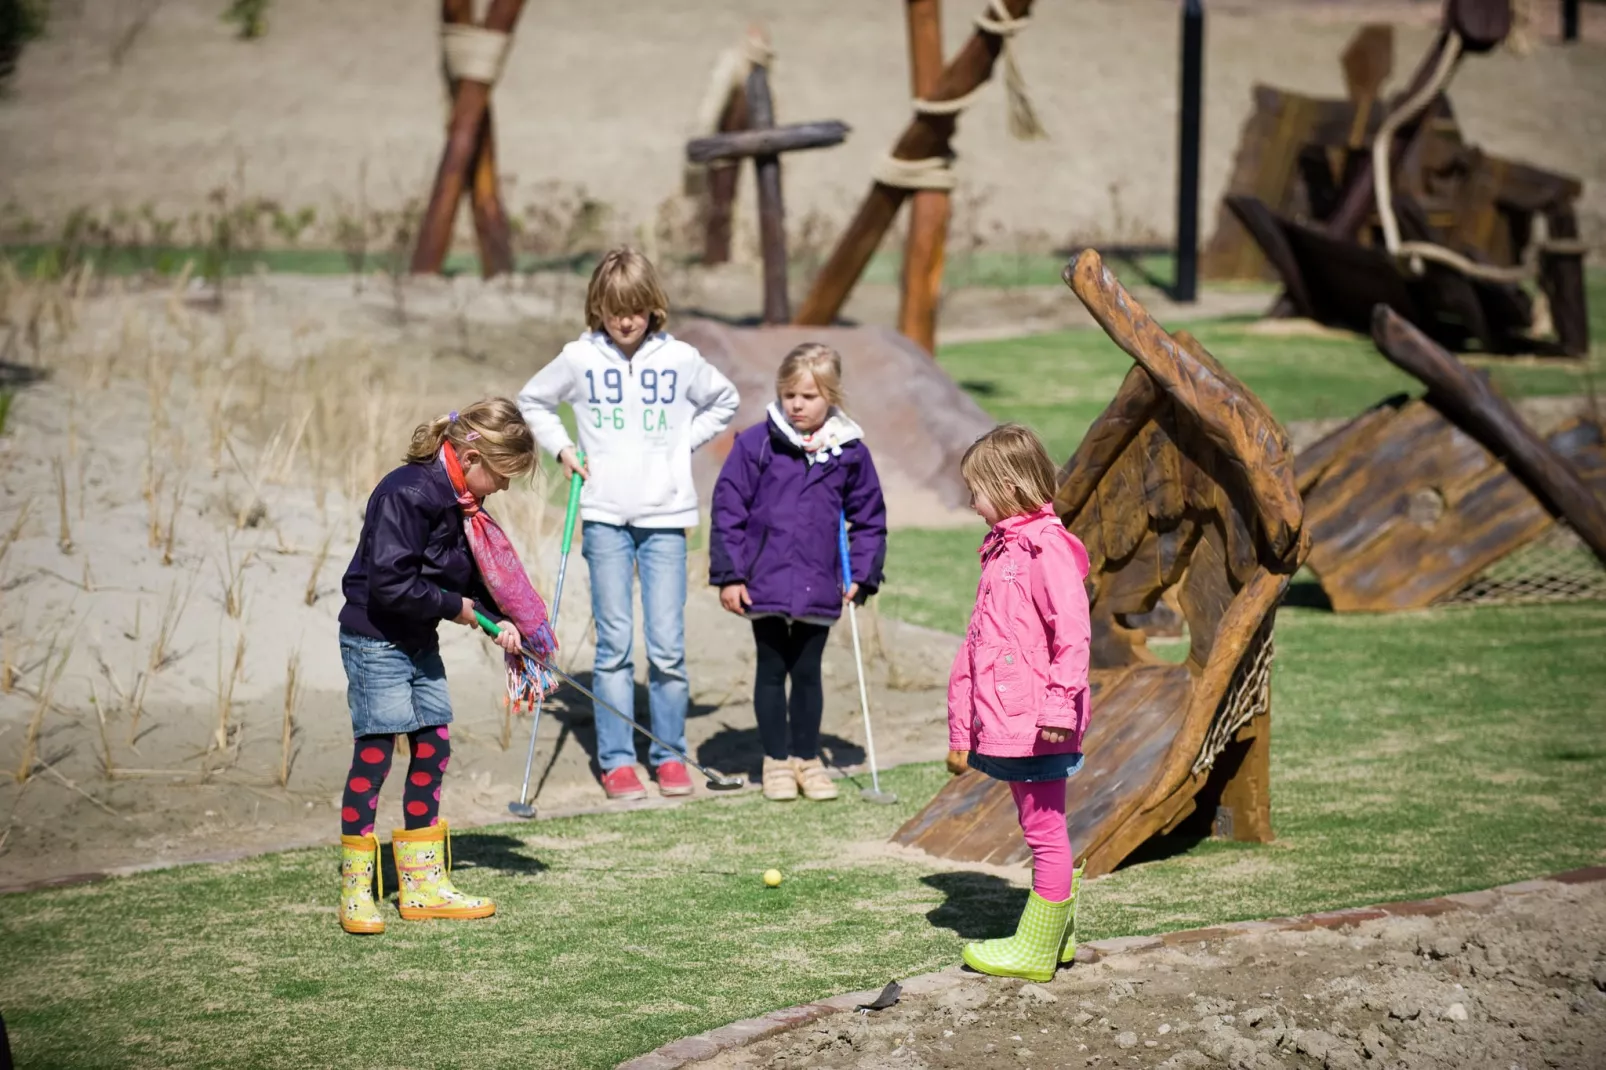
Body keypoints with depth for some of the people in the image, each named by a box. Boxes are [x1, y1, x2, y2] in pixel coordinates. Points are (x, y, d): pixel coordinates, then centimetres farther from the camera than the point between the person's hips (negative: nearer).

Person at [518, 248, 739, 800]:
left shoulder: (680, 359, 2)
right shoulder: (579, 359, 1)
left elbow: (724, 401, 20)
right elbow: (531, 402, 18)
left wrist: (684, 443, 9)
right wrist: (562, 448, 5)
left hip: (666, 515, 0)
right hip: (604, 515, 0)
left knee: (668, 645, -1)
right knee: (614, 643, -1)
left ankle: (670, 754, 11)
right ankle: (616, 760, 5)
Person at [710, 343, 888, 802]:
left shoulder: (849, 452, 0)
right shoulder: (756, 444, -6)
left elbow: (869, 517, 11)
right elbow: (728, 507, -4)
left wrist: (863, 575, 3)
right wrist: (729, 575, -7)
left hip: (819, 588, 1)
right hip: (765, 584, -1)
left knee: (808, 673, 11)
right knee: (771, 671, 10)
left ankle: (807, 757, 23)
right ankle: (776, 759, 20)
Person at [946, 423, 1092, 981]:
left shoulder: (1047, 547, -13)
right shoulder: (1002, 549, 17)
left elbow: (1072, 629, -21)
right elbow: (978, 641, 21)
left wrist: (1060, 704, -26)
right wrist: (961, 730, 23)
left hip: (1037, 724, -10)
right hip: (1005, 724, 10)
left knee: (1045, 832, 0)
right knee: (1039, 831, 17)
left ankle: (1036, 950, 6)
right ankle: (1056, 934, 26)